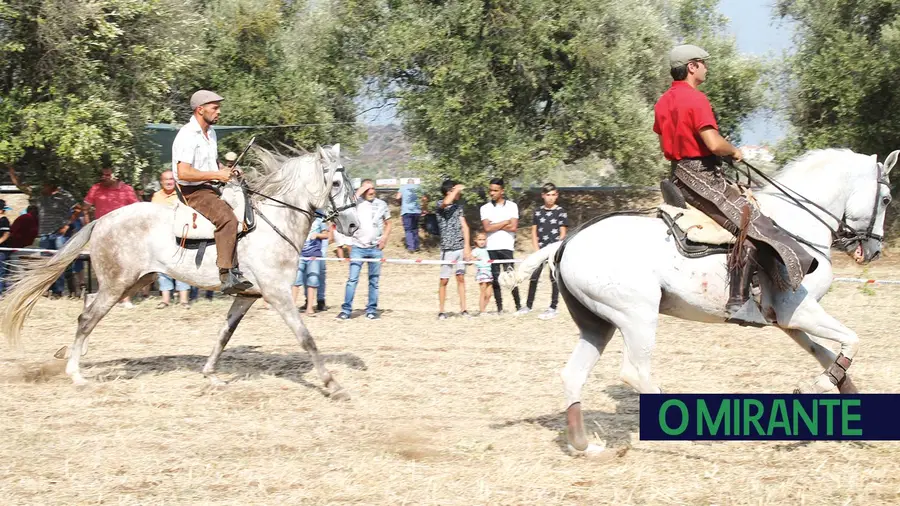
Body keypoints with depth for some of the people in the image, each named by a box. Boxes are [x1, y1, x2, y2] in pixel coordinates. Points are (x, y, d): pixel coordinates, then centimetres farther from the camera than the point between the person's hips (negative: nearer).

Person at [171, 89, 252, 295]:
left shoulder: (210, 132, 15)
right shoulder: (187, 136, -16)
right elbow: (183, 172, -25)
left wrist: (226, 170, 9)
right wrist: (217, 175, -21)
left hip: (209, 188, 10)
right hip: (192, 192, -10)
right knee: (227, 218, -31)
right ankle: (226, 274, -35)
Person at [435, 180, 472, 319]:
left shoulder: (458, 207, 11)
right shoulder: (440, 205, -6)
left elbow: (464, 226, 7)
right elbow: (446, 202, -31)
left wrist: (467, 246, -2)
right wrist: (456, 189, -16)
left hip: (460, 248, 5)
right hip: (448, 249, -5)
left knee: (461, 278, 7)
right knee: (444, 280, -1)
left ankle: (463, 309, 11)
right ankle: (441, 311, 4)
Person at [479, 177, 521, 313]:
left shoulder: (512, 206, 6)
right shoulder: (485, 208, 10)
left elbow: (513, 227, -6)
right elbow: (487, 228, -4)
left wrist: (494, 225, -5)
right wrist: (505, 222, -3)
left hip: (506, 247, -2)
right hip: (491, 247, 2)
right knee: (495, 278, 2)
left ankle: (518, 306, 0)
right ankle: (499, 307, 5)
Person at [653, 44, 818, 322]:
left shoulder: (663, 102, 13)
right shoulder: (696, 99, -16)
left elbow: (664, 146, 22)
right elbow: (714, 143, -24)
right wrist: (734, 151, -5)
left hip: (677, 174, 11)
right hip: (701, 175, -11)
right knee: (750, 225, -16)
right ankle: (738, 302, -25)